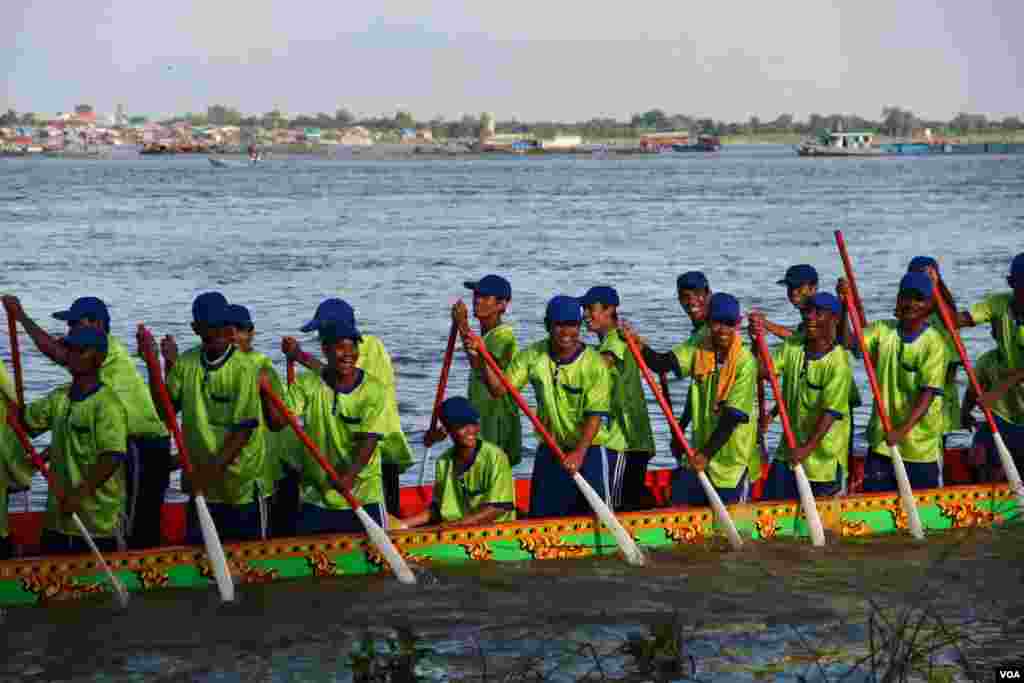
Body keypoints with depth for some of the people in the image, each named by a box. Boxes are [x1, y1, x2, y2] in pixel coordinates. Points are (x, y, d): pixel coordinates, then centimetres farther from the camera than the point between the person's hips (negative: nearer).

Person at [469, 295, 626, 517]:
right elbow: (499, 389, -9)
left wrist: (579, 453, -31)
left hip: (594, 444, -4)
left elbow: (595, 416, -20)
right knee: (542, 514, 8)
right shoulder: (532, 356, -6)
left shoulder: (594, 364, -17)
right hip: (553, 446, 4)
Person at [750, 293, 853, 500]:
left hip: (823, 458, -6)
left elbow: (830, 413, -23)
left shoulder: (839, 363, -19)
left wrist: (807, 448, -29)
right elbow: (765, 371, -7)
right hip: (789, 451, 6)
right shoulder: (792, 345, 1)